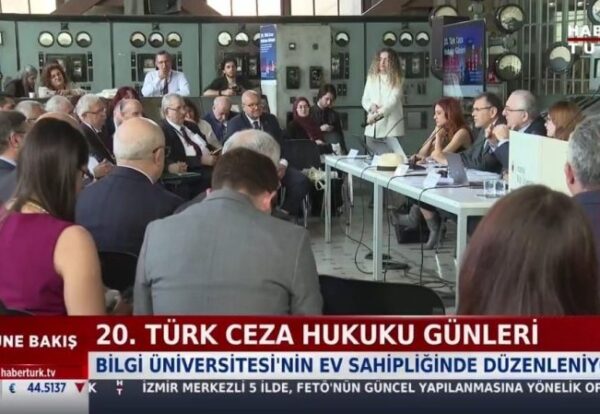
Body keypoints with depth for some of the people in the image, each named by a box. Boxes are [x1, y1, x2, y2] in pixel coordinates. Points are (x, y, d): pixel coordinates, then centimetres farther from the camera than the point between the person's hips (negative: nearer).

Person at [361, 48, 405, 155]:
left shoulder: (397, 80, -2)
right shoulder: (371, 78, 12)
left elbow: (393, 101, -14)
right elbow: (365, 100, 13)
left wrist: (378, 114, -28)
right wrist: (371, 106, -10)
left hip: (390, 129, -4)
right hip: (372, 129, 4)